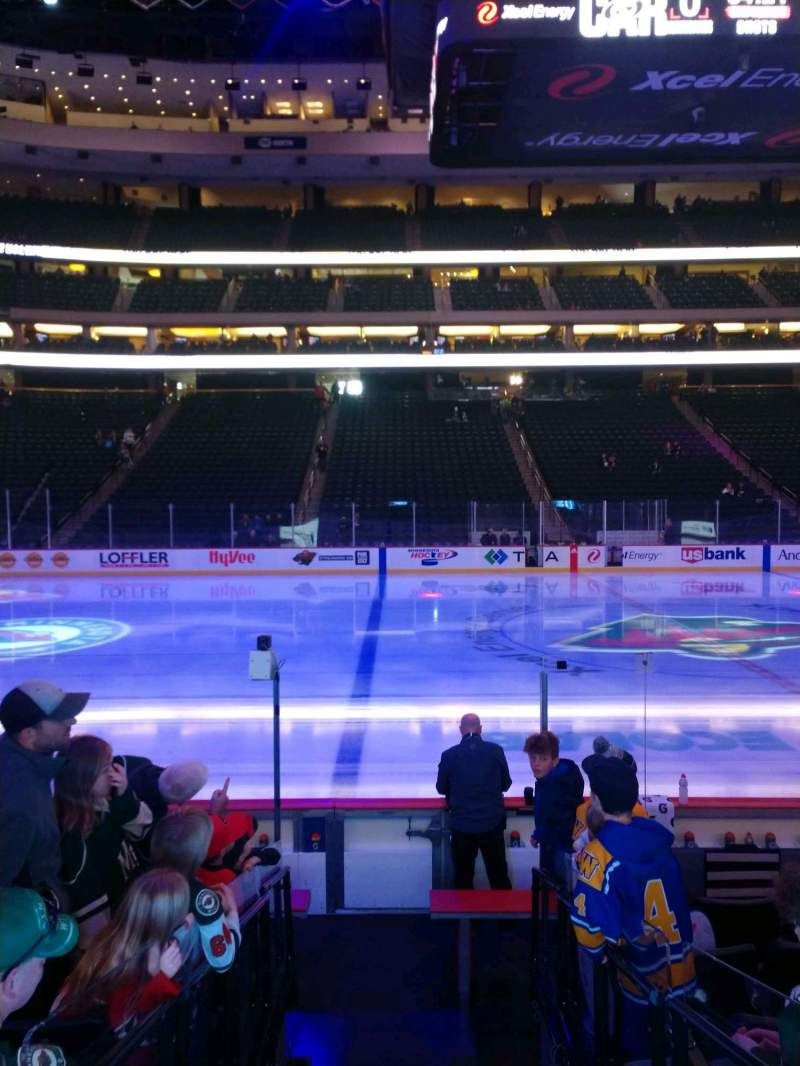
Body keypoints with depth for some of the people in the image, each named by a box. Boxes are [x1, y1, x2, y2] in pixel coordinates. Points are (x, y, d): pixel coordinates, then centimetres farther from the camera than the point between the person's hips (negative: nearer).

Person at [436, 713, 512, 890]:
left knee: (463, 880, 13)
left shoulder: (449, 755, -7)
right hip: (493, 823, 1)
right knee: (499, 879, 13)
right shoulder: (496, 750, -5)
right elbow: (506, 783, 9)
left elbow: (441, 788, 8)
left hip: (461, 826, 0)